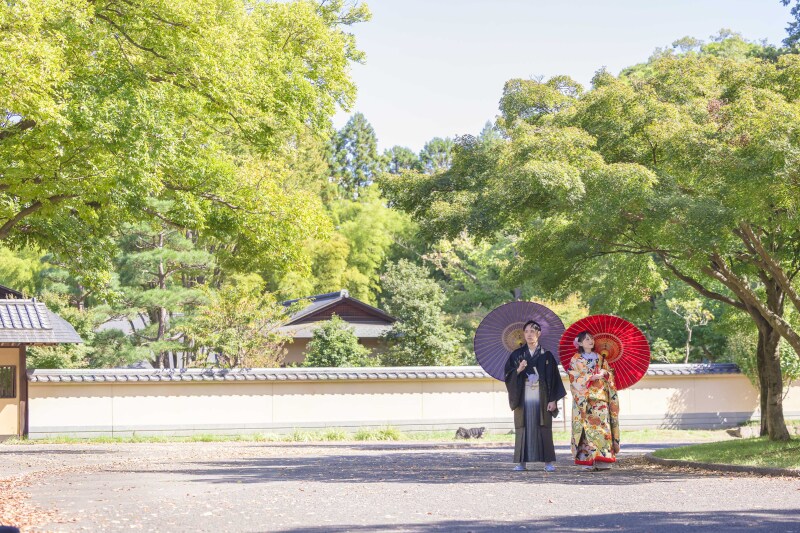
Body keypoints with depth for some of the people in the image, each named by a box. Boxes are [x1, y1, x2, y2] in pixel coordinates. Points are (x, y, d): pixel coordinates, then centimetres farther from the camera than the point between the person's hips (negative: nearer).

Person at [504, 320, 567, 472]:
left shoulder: (546, 355, 5)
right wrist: (518, 370, -15)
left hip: (541, 398, -1)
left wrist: (553, 400, -5)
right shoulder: (516, 354, 8)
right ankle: (521, 462, 0)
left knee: (544, 428, -3)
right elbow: (508, 375, 5)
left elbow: (554, 377, 2)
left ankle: (548, 462, -1)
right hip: (523, 398, 1)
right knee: (523, 428, -2)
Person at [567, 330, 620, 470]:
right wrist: (592, 377, -13)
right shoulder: (575, 360, 6)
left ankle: (603, 461, -9)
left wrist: (605, 373, -6)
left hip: (600, 398, 3)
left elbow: (609, 376, 16)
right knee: (587, 427, -9)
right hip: (584, 399, -3)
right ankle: (589, 461, -9)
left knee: (602, 426, -8)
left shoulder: (600, 358, 16)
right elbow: (574, 379, -4)